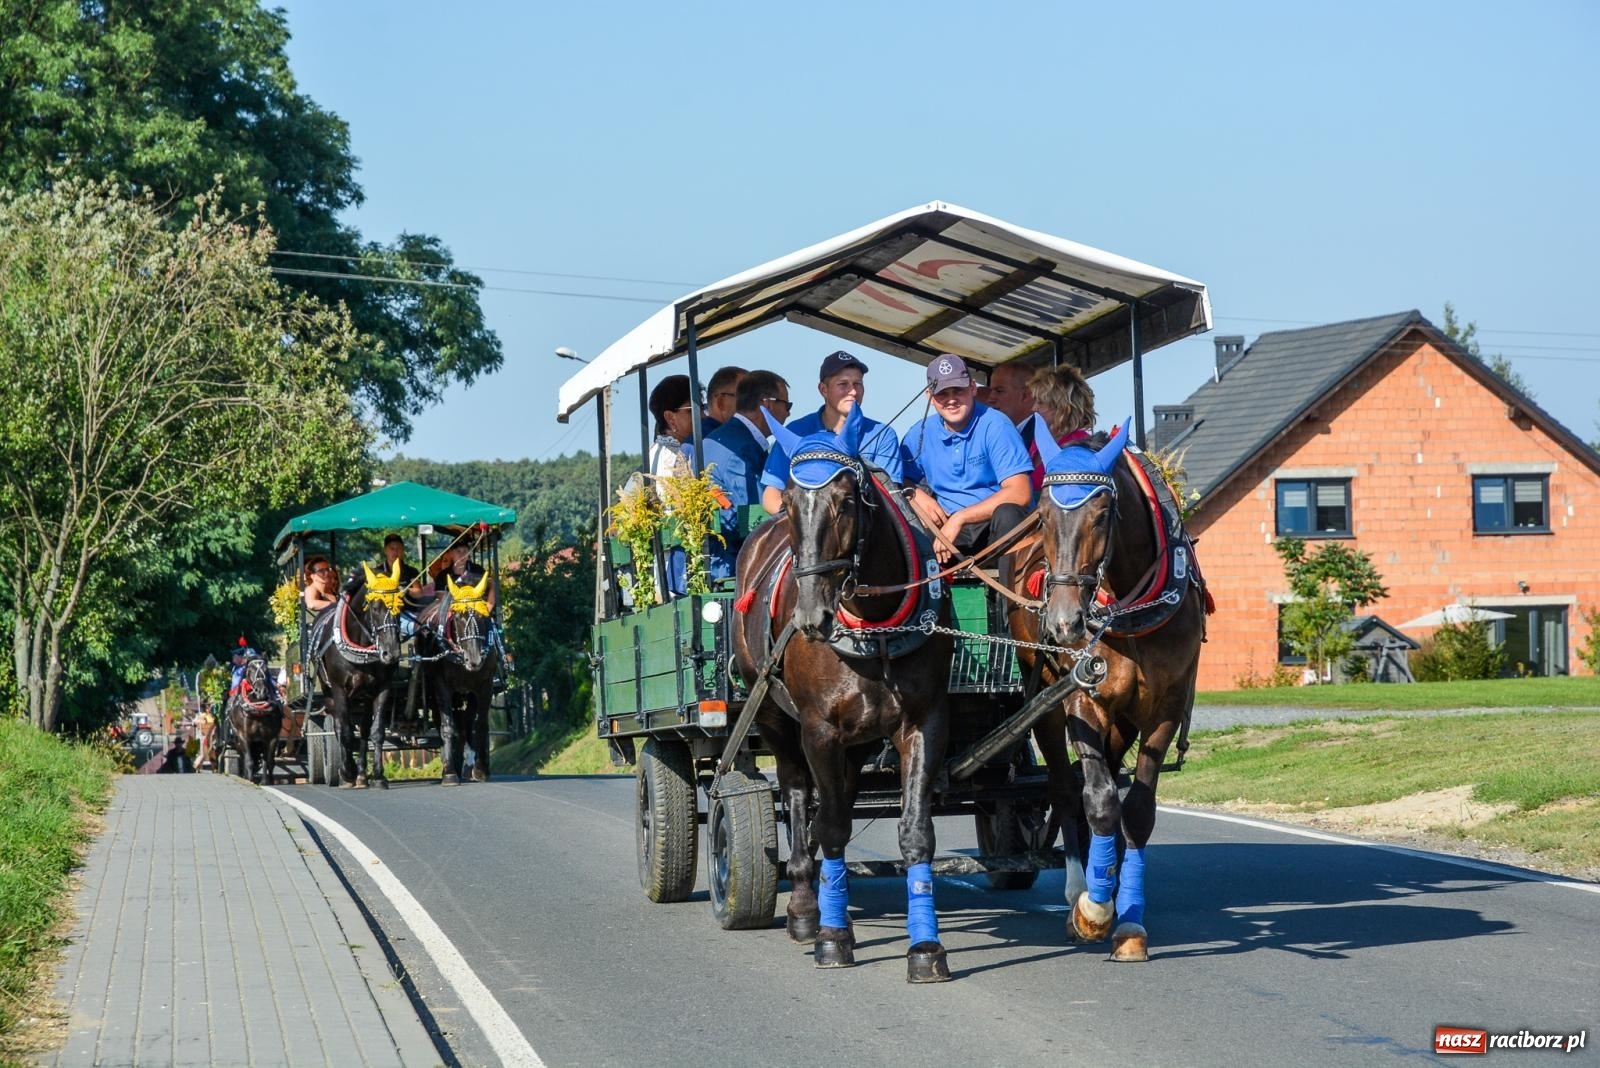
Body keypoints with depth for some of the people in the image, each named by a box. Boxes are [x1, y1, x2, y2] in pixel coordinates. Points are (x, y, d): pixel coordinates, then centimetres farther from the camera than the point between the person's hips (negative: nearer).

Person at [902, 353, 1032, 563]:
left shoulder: (995, 425, -8)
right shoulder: (920, 435, 6)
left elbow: (1019, 494, -16)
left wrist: (959, 518, -19)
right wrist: (915, 495, -8)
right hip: (946, 525, 4)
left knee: (1008, 513, -36)